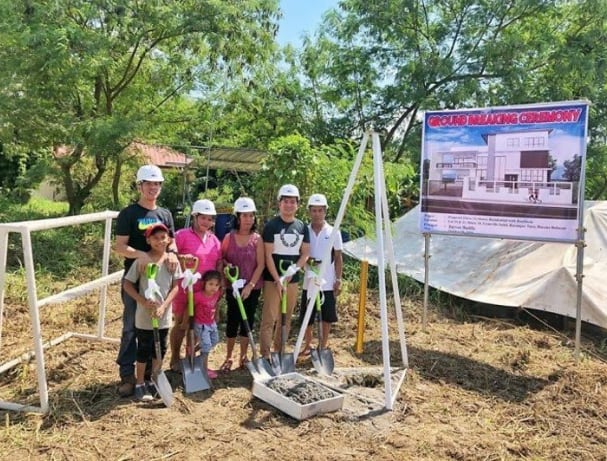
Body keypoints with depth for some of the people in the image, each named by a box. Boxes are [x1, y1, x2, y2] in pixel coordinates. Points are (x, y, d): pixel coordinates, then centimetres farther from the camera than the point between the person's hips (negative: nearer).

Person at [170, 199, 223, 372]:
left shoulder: (214, 239, 10)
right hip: (184, 289, -5)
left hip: (206, 291, 5)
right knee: (182, 324, 7)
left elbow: (219, 263, 14)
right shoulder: (182, 235, -9)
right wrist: (181, 258, -28)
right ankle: (175, 359, 22)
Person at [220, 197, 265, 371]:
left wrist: (250, 285, -15)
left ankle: (243, 357, 22)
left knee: (248, 321, 8)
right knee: (232, 321, 5)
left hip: (253, 287, 0)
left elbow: (261, 265, -8)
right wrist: (226, 265, -16)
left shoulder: (257, 239, -4)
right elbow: (221, 259, 7)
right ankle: (228, 358, 17)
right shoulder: (229, 237, -1)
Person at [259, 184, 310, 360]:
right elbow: (268, 255, -10)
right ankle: (265, 355, -1)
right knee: (269, 319, -7)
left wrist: (292, 271, -7)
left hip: (293, 280, 5)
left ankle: (279, 352, 23)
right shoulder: (271, 225, -6)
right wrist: (277, 279, -15)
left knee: (286, 319, 12)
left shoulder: (302, 227, 7)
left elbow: (305, 254, 8)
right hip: (272, 280, -5)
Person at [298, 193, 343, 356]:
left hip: (328, 283, -1)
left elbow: (338, 258, 2)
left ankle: (323, 346, 21)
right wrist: (307, 259, -16)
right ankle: (307, 345, 26)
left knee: (327, 317, 6)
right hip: (309, 282, 1)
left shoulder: (333, 232, -1)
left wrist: (338, 280, -3)